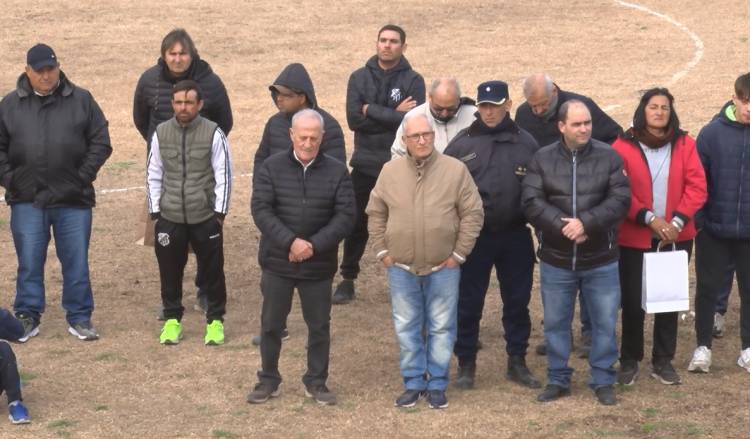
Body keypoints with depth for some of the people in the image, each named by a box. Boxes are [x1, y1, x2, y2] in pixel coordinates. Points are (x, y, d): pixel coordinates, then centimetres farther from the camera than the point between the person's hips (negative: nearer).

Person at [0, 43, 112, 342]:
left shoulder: (81, 101, 3)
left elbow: (101, 143, 3)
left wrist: (83, 177, -4)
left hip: (73, 200, 0)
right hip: (27, 200, 1)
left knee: (76, 262, 5)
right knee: (29, 263, 5)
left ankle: (79, 317, 15)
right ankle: (27, 317, 16)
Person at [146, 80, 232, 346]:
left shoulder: (213, 134, -7)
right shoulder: (161, 134, 1)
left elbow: (223, 176, -4)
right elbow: (154, 175, 8)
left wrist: (219, 212, -6)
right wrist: (155, 211, 4)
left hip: (205, 217, -2)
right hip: (169, 217, 2)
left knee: (212, 270, 6)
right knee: (170, 270, 8)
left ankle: (215, 319, 21)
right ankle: (172, 319, 24)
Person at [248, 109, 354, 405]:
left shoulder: (337, 172, -3)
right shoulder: (272, 167, -4)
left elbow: (345, 216, -7)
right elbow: (260, 210, -10)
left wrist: (314, 245, -18)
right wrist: (290, 242, -21)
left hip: (319, 265, 0)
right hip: (277, 262, 0)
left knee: (319, 325, 10)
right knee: (271, 324, 10)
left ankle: (316, 381, 24)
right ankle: (268, 380, 24)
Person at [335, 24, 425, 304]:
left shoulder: (413, 81, -3)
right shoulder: (359, 78, 3)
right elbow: (354, 119, -9)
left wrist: (372, 111, -14)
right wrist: (393, 115, -14)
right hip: (365, 164, 2)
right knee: (356, 223, 8)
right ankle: (348, 279, 19)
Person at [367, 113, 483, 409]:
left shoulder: (455, 170, -7)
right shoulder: (390, 171, 0)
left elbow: (473, 214, -4)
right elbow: (375, 214, 9)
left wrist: (459, 254, -6)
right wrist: (382, 251, 3)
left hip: (443, 267, -2)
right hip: (401, 267, 2)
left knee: (441, 328, 5)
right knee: (407, 327, 8)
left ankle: (437, 384, 16)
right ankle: (413, 382, 20)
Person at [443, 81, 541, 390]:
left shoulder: (526, 144, 1)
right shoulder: (462, 144, -2)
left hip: (515, 237, 1)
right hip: (473, 236, -1)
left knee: (518, 301, 11)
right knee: (468, 303, 6)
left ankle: (517, 362, 24)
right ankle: (466, 364, 18)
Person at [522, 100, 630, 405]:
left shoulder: (609, 157, -3)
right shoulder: (542, 159, -1)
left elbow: (620, 200, -12)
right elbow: (532, 202, -9)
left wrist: (586, 223, -23)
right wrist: (561, 225, -22)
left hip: (601, 260, -1)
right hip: (555, 259, 1)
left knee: (605, 323, 7)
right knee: (555, 323, 11)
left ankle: (603, 381, 21)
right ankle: (558, 379, 25)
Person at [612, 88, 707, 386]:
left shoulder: (684, 144, 2)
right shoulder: (623, 146, -5)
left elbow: (697, 187, -2)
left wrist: (678, 221, -15)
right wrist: (649, 218, -18)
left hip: (676, 236, 2)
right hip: (634, 237, -2)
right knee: (633, 300, 4)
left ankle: (663, 361, 21)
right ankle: (629, 361, 18)